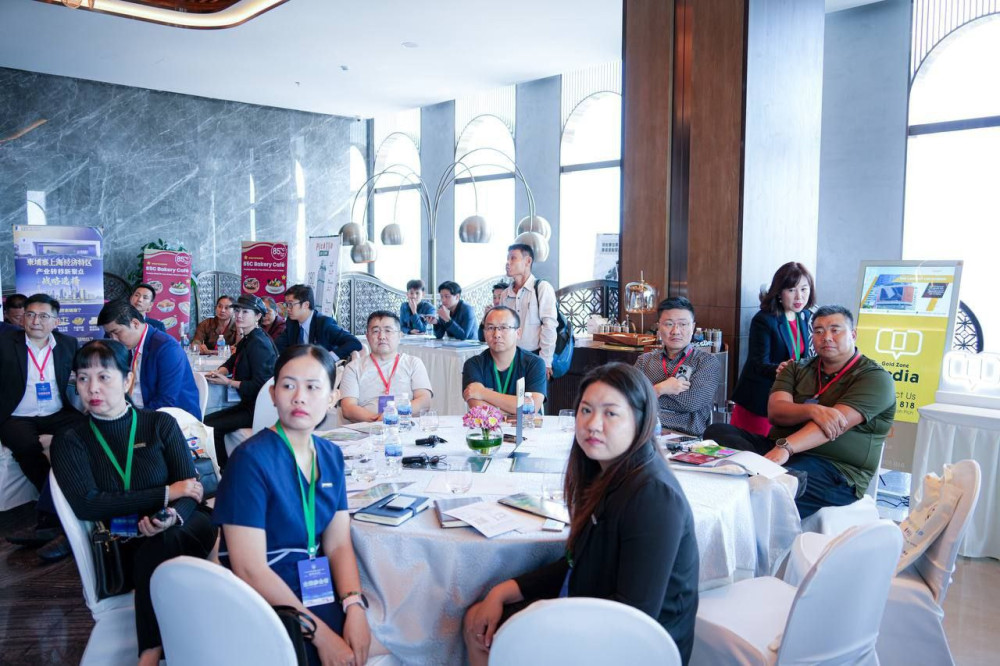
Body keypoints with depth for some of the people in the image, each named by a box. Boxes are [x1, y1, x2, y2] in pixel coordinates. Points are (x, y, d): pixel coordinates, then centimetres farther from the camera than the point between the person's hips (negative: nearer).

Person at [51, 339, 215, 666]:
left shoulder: (160, 424, 6)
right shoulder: (69, 442, 6)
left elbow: (189, 487, 0)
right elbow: (86, 504, -10)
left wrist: (174, 515, -25)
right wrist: (166, 494, -14)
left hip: (184, 526, 0)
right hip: (125, 547, 0)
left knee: (160, 548, -32)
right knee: (151, 559, -32)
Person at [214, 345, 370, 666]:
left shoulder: (331, 456, 4)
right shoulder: (251, 459, -15)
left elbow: (339, 545, 3)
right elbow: (249, 569, -18)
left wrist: (354, 606, -15)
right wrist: (320, 633, -19)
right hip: (266, 604, -5)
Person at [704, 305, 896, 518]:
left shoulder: (875, 378, 0)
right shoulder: (797, 369, 16)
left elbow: (838, 421, -18)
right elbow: (775, 411, -1)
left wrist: (786, 447, -32)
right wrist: (811, 410, -24)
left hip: (836, 470, -6)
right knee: (717, 432, -19)